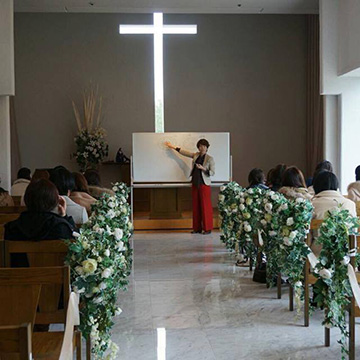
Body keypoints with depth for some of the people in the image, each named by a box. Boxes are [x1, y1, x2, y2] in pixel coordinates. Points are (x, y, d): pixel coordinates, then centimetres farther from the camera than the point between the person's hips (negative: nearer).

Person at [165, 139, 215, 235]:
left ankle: (207, 228, 2)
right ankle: (197, 228, 13)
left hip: (204, 184, -6)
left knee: (205, 206, -4)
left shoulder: (210, 159, -6)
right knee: (196, 206, 7)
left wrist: (203, 168, -20)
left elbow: (212, 173, -7)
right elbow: (185, 152, 17)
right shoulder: (195, 155, 9)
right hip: (195, 184, 6)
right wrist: (174, 147, 18)